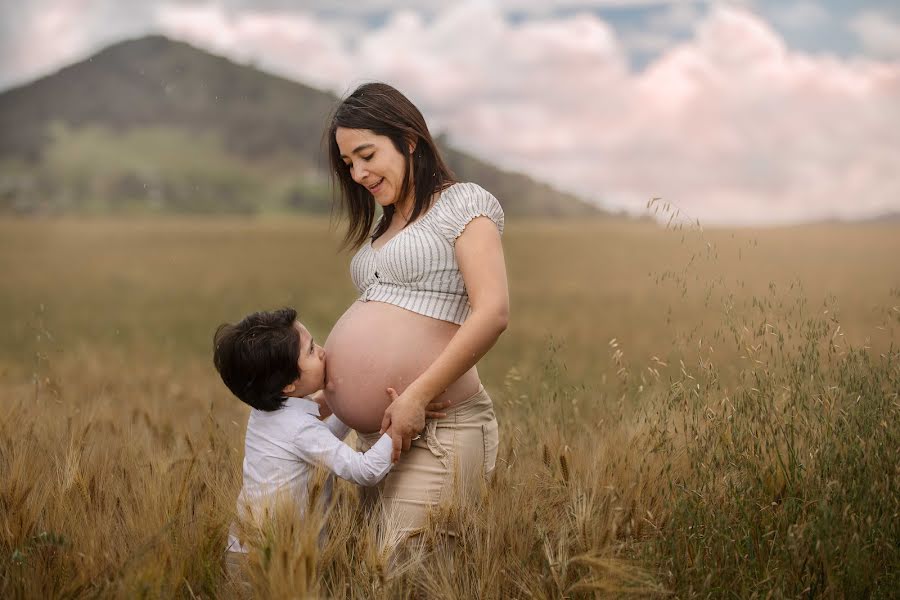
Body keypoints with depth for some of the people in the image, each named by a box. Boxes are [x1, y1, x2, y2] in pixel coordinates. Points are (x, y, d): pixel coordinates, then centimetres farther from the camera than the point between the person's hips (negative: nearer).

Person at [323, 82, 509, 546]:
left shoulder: (463, 204, -2)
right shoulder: (383, 228, 22)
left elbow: (492, 313, -15)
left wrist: (417, 396, -19)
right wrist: (329, 394, 3)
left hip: (436, 435, -8)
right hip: (375, 437, 8)